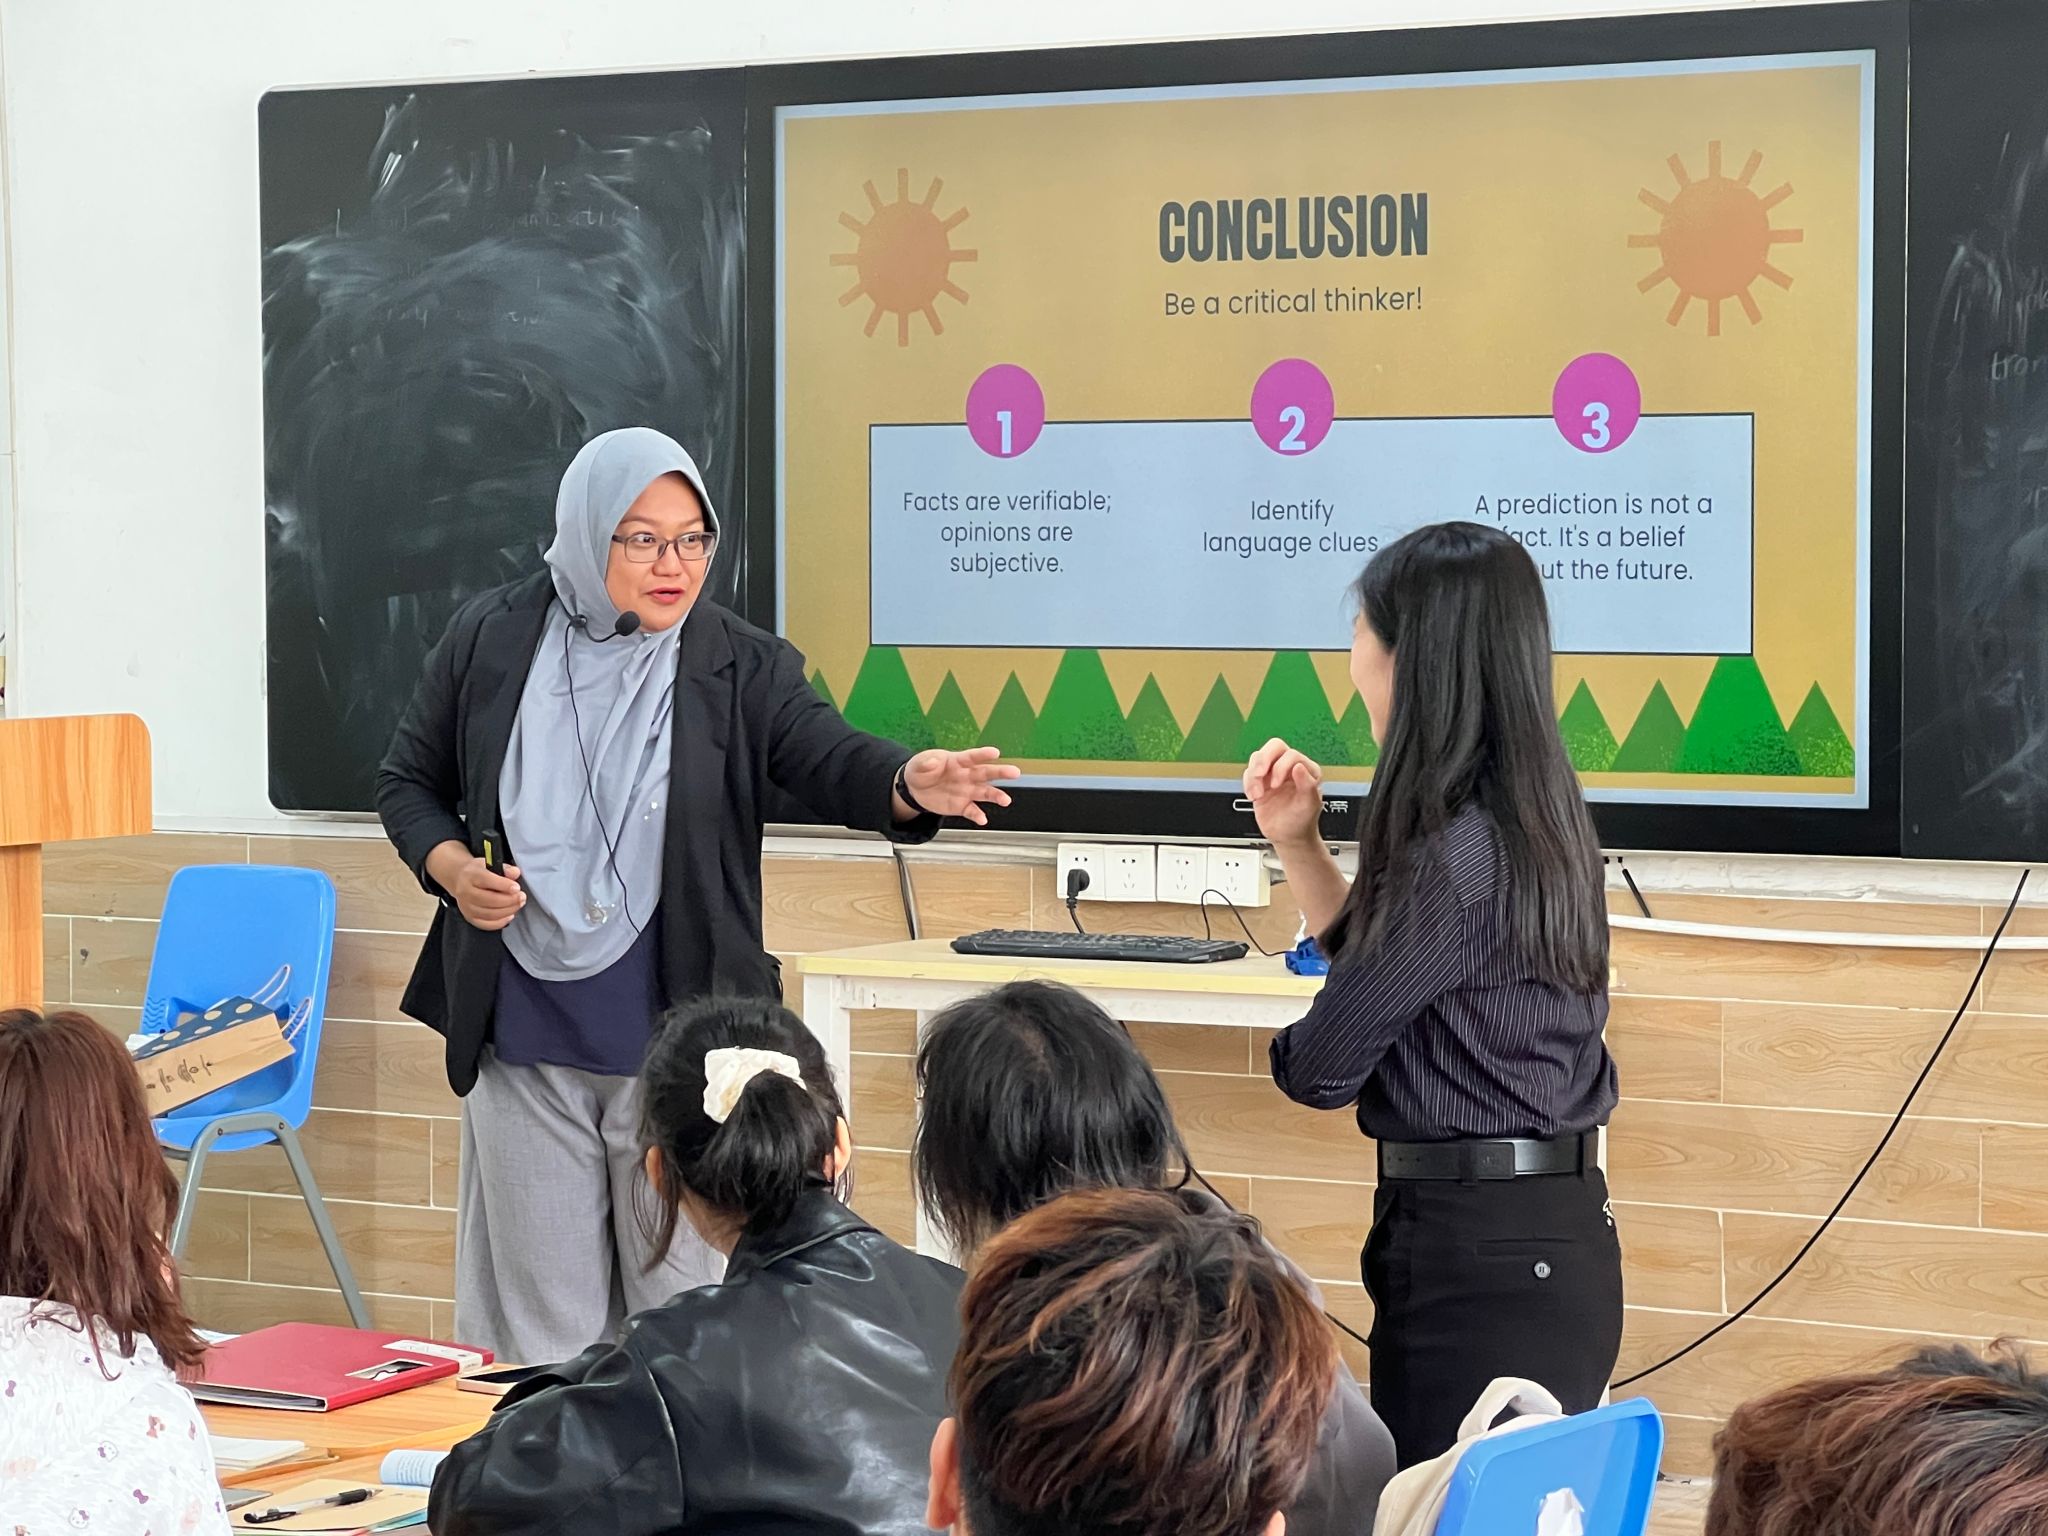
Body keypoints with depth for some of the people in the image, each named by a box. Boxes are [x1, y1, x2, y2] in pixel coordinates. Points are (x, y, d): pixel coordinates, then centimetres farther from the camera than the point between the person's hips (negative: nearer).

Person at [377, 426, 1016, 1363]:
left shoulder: (742, 670, -2)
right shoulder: (490, 643, 1)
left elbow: (831, 760, -17)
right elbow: (409, 782, 12)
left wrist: (911, 784, -39)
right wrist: (449, 866, -8)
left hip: (678, 1040, -1)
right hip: (522, 1047, 1)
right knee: (539, 1309, 10)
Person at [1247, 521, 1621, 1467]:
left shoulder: (1456, 851, -19)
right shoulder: (1531, 821, 10)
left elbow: (1321, 1068, -13)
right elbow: (1383, 960, 20)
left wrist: (1294, 1050, 10)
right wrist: (1297, 843, 12)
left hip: (1476, 1262, -10)